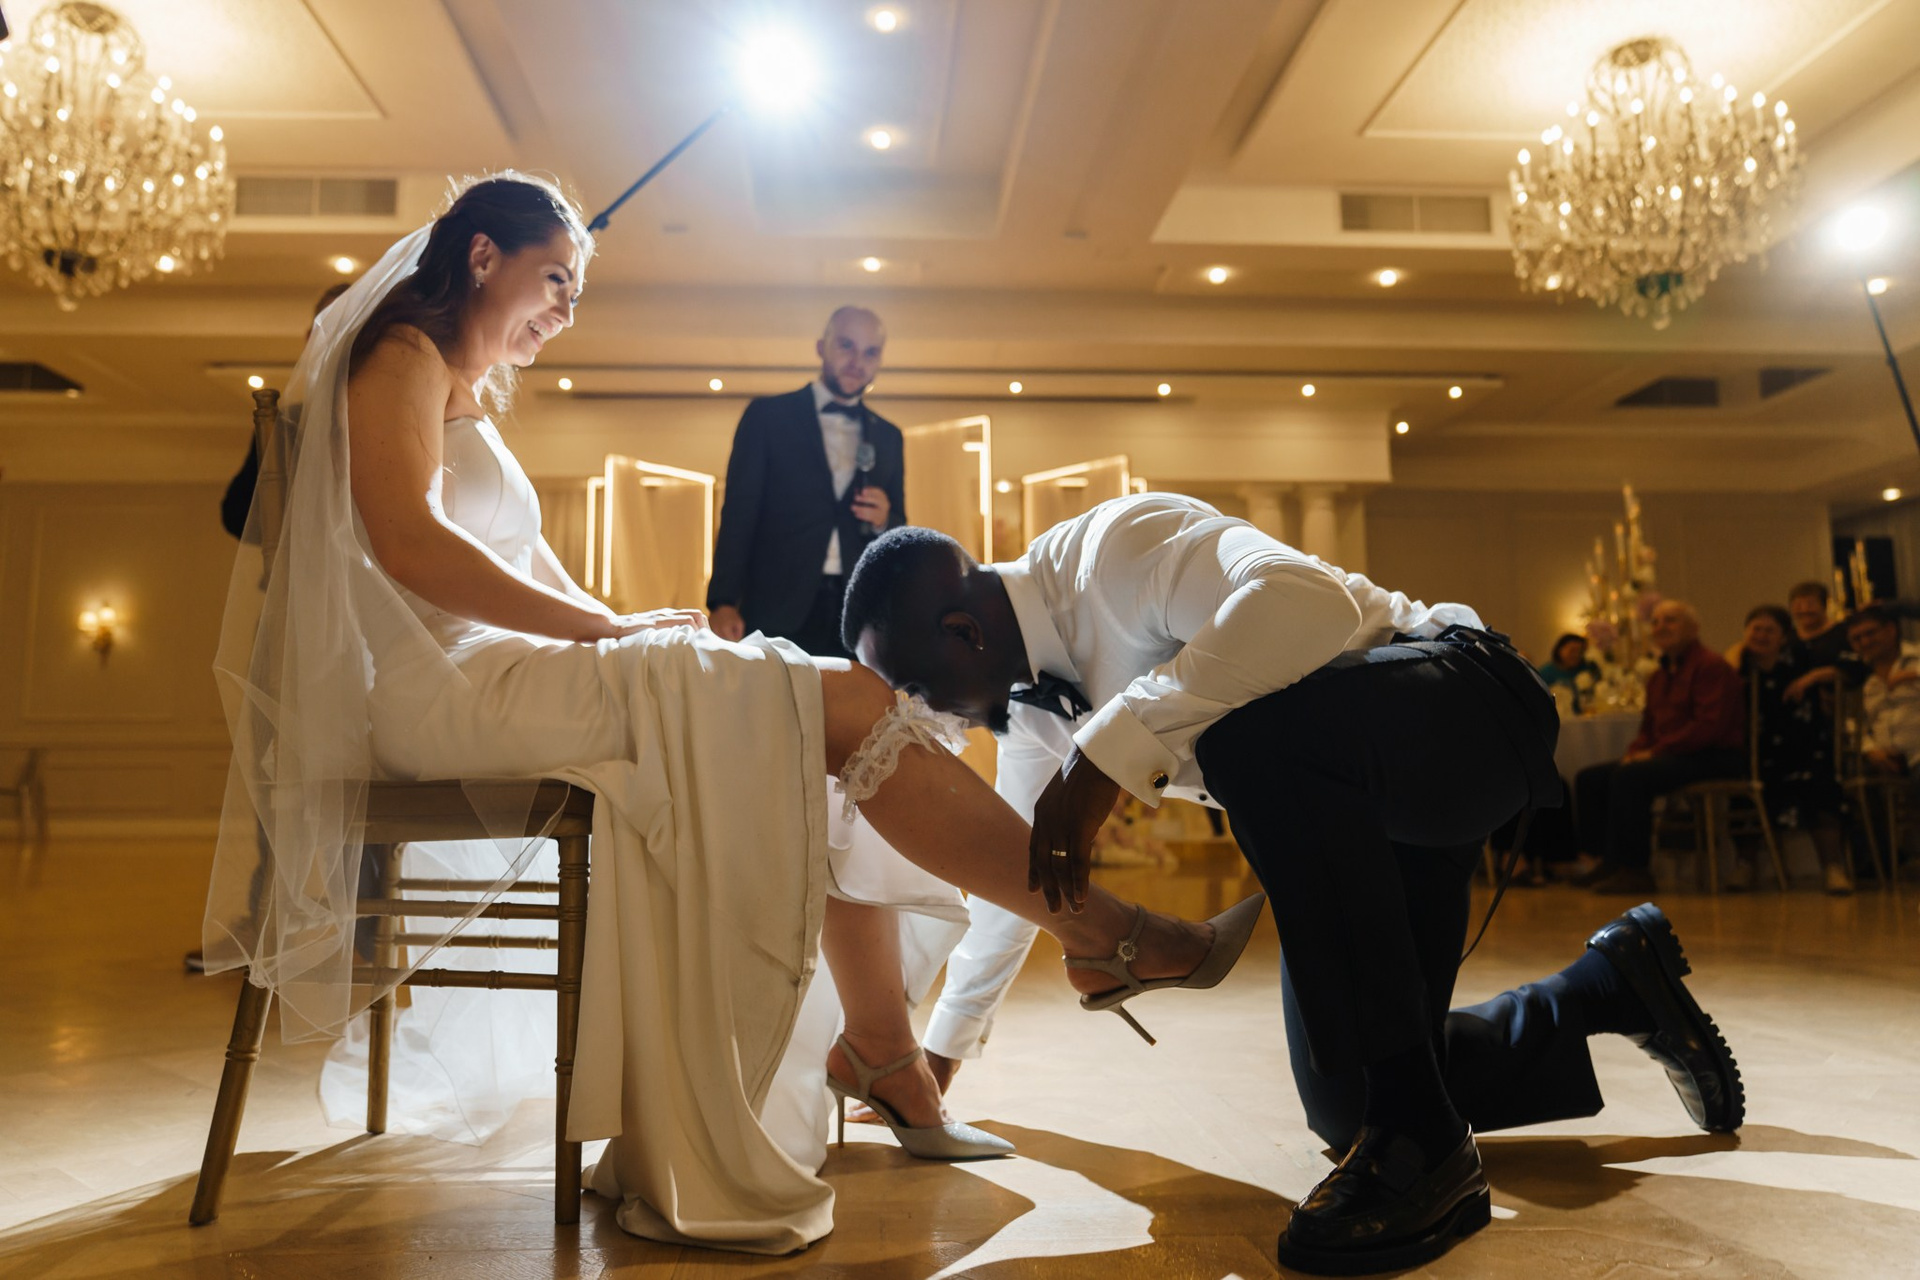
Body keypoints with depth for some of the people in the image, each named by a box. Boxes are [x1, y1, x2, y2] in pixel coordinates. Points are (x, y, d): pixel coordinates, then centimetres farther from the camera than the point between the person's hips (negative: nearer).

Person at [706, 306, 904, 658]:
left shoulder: (888, 437, 15)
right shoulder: (767, 416, 5)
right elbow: (739, 514, 0)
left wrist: (884, 521, -5)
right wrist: (723, 603, -10)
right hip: (779, 614, -3)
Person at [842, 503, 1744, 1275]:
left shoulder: (1112, 547, -23)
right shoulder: (1028, 703, 3)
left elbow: (1311, 600, -41)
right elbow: (1015, 871, 16)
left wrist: (1112, 746, -40)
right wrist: (942, 1047, 25)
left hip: (1459, 708, -9)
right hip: (1349, 810, 9)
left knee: (1256, 732, -39)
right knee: (1344, 1109, 6)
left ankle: (1421, 1144, -26)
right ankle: (1611, 983, 27)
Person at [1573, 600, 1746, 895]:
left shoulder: (1711, 665, -9)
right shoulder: (1658, 676, 19)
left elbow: (1709, 726, -19)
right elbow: (1648, 729, 23)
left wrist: (1655, 752, -21)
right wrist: (1634, 752, 0)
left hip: (1715, 760, -9)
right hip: (1671, 757, 9)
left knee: (1630, 776, -31)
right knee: (1590, 778, -2)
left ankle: (1634, 870, -25)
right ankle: (1609, 862, -2)